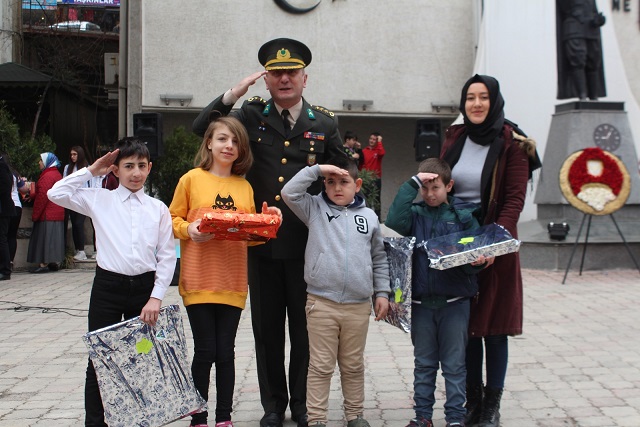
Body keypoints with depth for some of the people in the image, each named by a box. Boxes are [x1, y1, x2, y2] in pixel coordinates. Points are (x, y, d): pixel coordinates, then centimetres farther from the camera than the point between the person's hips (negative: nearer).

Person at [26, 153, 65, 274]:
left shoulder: (47, 176, -14)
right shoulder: (57, 174, 16)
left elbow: (42, 196, -18)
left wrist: (35, 215, -15)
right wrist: (31, 195, 18)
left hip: (47, 214, -9)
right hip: (58, 214, 9)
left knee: (45, 237, -7)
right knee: (54, 238, 10)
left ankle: (44, 264, -6)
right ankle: (55, 262, 13)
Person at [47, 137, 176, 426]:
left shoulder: (158, 209, 5)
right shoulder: (100, 200, 4)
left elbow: (167, 256, 3)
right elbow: (56, 194, -5)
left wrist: (156, 297, -5)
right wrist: (91, 170, 0)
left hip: (144, 287, 1)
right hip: (107, 286, -1)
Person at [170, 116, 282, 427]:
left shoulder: (245, 186, 11)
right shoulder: (192, 179, 1)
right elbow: (173, 219, 2)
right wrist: (188, 230, -18)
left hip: (232, 281, 3)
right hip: (199, 280, -3)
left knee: (225, 352, 8)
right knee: (205, 351, 1)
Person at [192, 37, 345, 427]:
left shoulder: (325, 123, 4)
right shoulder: (252, 115, 4)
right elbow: (201, 129, -2)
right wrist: (231, 96, -15)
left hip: (307, 243, 0)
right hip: (262, 243, 1)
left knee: (304, 327, 11)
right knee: (267, 328, 11)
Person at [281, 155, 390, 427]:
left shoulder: (368, 216, 8)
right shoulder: (315, 209, 4)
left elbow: (379, 259, 13)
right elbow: (289, 192, -10)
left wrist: (382, 292, 9)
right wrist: (316, 169, -9)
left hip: (359, 305, 2)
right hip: (321, 302, -2)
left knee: (353, 365, 16)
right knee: (321, 366, 4)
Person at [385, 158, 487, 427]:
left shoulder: (463, 215, 0)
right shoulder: (415, 214, 2)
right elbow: (394, 221, -18)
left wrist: (478, 261, -22)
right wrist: (412, 183, -16)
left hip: (454, 301, -2)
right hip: (421, 301, 2)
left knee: (454, 364, 8)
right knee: (423, 363, 14)